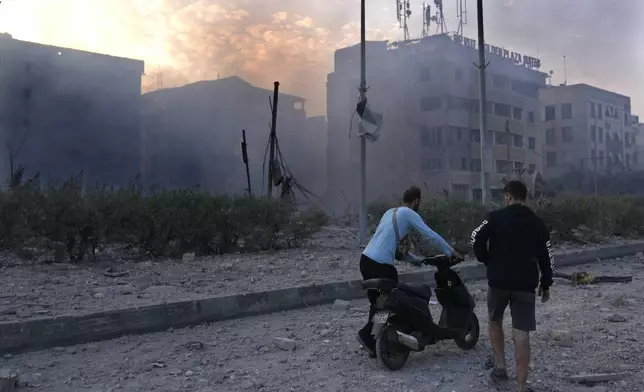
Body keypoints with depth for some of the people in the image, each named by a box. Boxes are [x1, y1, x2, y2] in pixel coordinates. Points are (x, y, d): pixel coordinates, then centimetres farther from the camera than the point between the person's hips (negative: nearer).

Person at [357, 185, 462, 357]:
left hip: (365, 259, 9)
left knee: (377, 302, 17)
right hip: (380, 264, -9)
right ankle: (367, 333, 0)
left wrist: (412, 260, 28)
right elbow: (432, 236, -7)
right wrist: (452, 253, 3)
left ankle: (371, 337, 18)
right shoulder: (409, 214, -3)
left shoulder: (390, 212, 21)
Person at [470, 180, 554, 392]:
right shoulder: (538, 223, 7)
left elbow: (476, 239, -10)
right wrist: (546, 284, 16)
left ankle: (500, 367, 22)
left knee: (495, 321, 23)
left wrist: (486, 260, 7)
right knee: (522, 334, -1)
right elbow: (546, 257, 7)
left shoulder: (496, 217, -1)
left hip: (499, 280, -1)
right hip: (526, 284, 1)